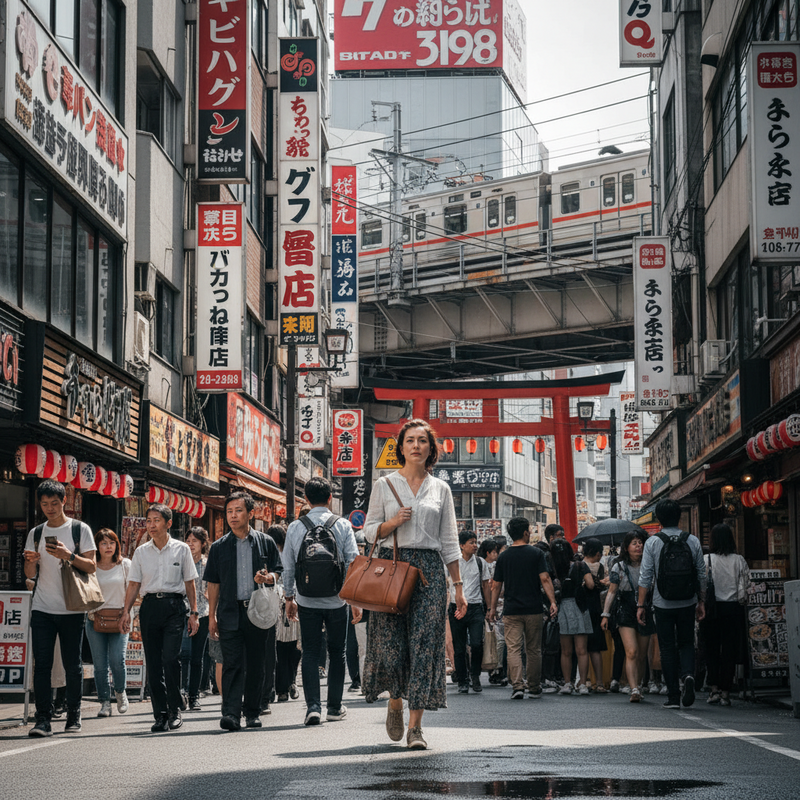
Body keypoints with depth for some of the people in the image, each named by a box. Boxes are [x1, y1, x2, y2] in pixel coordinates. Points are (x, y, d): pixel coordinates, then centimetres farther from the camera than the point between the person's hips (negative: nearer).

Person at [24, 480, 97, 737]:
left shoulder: (80, 529, 3)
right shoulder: (36, 533, 13)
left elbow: (91, 567, -1)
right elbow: (30, 574, 13)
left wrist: (69, 556, -17)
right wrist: (31, 561, -9)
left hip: (71, 609, -2)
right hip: (42, 609, 2)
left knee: (72, 665, 2)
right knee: (41, 664, -6)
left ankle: (73, 716, 12)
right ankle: (43, 719, -8)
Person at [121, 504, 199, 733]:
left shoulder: (181, 549, 6)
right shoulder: (141, 552, 11)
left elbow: (189, 583, 9)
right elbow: (134, 584, 12)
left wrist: (193, 613, 5)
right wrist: (126, 611, 1)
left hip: (174, 605, -3)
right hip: (150, 606, 3)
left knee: (171, 658, -15)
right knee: (153, 663, 1)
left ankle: (175, 710, -3)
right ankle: (161, 714, 6)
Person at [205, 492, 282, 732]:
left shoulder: (266, 542, 8)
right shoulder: (219, 547, 9)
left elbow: (277, 573, 9)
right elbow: (213, 583, 11)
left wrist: (267, 578, -15)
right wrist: (212, 616, 6)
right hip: (230, 613, 0)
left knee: (256, 665, 6)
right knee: (232, 664, -10)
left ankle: (253, 711, 17)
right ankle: (231, 713, -16)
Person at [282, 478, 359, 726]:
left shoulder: (295, 527, 0)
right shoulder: (343, 526, -4)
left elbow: (288, 567, 5)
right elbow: (353, 564, -5)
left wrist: (290, 598, 17)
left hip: (307, 601, 1)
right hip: (336, 600, 0)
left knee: (310, 653, 4)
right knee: (336, 653, 11)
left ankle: (313, 706, -8)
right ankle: (334, 707, 16)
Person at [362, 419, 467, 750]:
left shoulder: (440, 489, 12)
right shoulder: (384, 485, 8)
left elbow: (449, 542, 12)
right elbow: (369, 530, 9)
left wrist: (459, 587, 7)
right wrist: (393, 522, -11)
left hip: (429, 569, 1)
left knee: (424, 645, -7)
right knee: (390, 644, -6)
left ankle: (415, 726, -4)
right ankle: (395, 702, 23)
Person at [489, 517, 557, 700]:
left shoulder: (503, 556, 4)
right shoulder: (536, 553, -2)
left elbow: (496, 585, 6)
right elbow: (545, 579, -9)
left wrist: (493, 607, 15)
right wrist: (552, 601, -8)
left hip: (512, 610, 1)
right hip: (533, 609, -1)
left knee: (514, 649, -1)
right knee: (533, 650, 9)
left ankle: (517, 686, -14)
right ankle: (534, 688, 14)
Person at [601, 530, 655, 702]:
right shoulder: (619, 567, 2)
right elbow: (611, 592, 5)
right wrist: (606, 614, 0)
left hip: (646, 613, 2)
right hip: (626, 613, -2)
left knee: (641, 656, 7)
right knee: (631, 652, -16)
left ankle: (637, 687, 22)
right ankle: (634, 690, -23)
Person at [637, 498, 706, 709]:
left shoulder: (652, 542, -6)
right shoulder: (693, 541, 0)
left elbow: (645, 577, -6)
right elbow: (701, 575, 5)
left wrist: (641, 605, -1)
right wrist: (701, 601, 14)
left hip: (663, 603, -2)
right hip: (687, 603, 2)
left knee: (667, 648, 6)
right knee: (686, 643, 15)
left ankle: (673, 697, 4)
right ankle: (688, 674, -14)